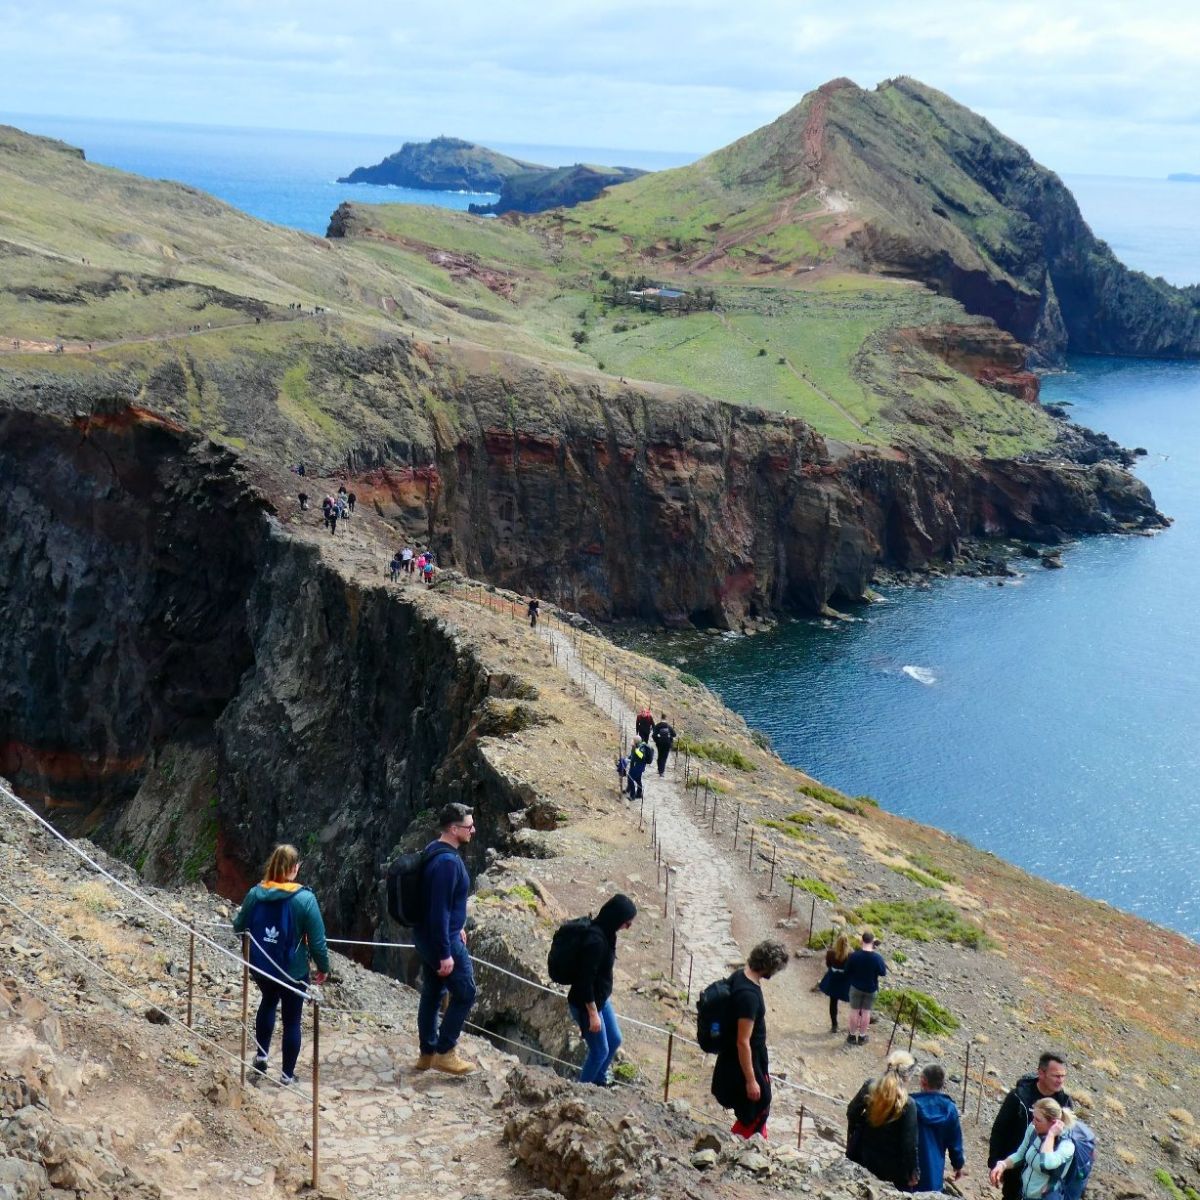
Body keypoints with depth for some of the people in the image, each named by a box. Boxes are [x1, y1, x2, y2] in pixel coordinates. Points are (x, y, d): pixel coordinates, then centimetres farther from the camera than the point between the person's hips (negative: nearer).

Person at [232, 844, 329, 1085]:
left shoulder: (255, 894, -9)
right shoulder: (305, 899, -21)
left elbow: (239, 926, 7)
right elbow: (317, 939, -17)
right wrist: (323, 967, -1)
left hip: (261, 967, 4)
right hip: (293, 971, -4)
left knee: (268, 1003, 33)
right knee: (291, 1020, 14)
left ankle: (261, 1055, 32)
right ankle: (288, 1073, 23)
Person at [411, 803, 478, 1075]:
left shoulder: (435, 851, 7)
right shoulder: (448, 862, -25)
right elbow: (440, 910, -26)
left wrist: (457, 927, 26)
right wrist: (445, 954, -24)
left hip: (427, 937, 10)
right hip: (442, 940, -10)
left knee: (432, 994, 16)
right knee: (464, 993, 0)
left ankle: (427, 1053, 25)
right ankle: (445, 1052, 5)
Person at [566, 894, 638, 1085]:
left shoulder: (605, 932, -4)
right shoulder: (595, 940, -31)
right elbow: (585, 980, -27)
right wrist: (593, 1014, -21)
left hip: (601, 999, 9)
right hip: (586, 1004, -9)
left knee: (614, 1040, 22)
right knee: (600, 1050, 6)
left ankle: (598, 1083, 41)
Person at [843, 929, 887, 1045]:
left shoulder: (854, 956, -18)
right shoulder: (877, 957, -20)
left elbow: (847, 971, -6)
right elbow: (883, 973, -7)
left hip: (856, 987, 0)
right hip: (871, 989, 0)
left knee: (854, 1011, 11)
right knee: (866, 1012, 12)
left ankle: (852, 1035, 20)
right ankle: (862, 1036, 20)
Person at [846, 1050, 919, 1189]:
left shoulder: (869, 1087, -13)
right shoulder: (908, 1105, -25)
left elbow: (852, 1113, 1)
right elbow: (909, 1144, -20)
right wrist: (912, 1173, -7)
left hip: (864, 1157, 5)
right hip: (890, 1166, -5)